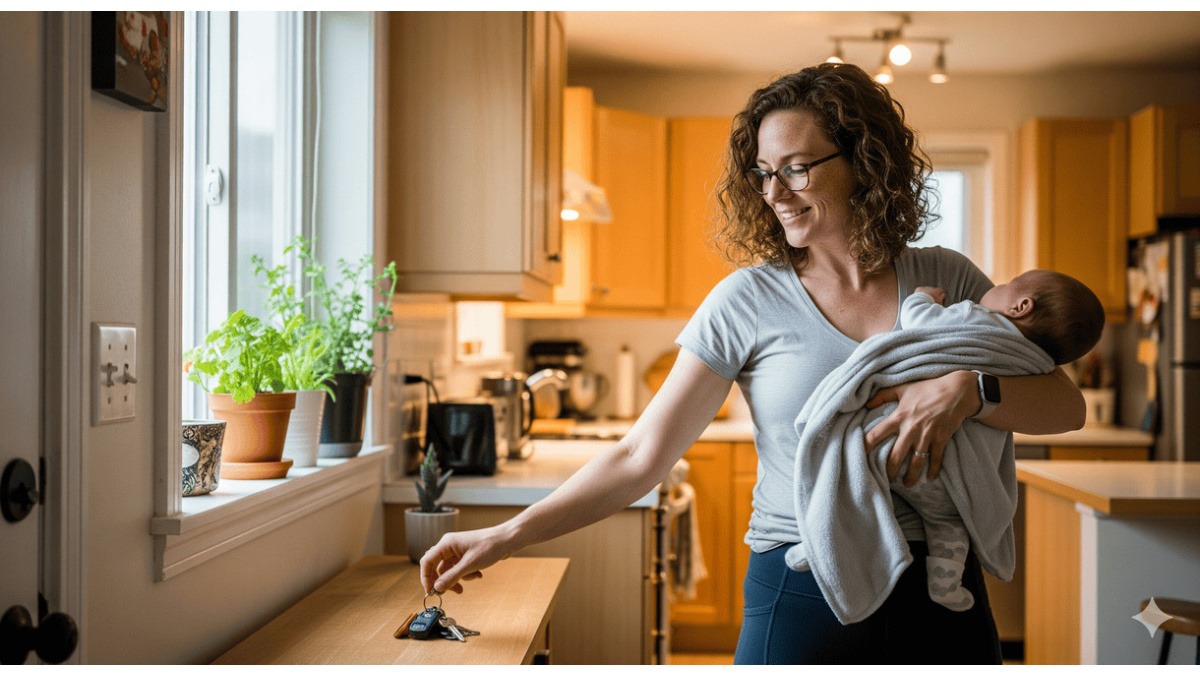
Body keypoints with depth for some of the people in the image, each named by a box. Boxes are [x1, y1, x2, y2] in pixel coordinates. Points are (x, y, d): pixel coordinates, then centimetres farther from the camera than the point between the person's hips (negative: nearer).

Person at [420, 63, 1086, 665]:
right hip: (802, 594, -2)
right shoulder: (749, 300, -4)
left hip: (942, 593, 2)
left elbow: (1067, 406, 0)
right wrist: (507, 536, -10)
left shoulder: (946, 279, 3)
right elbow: (642, 455, -5)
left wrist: (968, 387, -20)